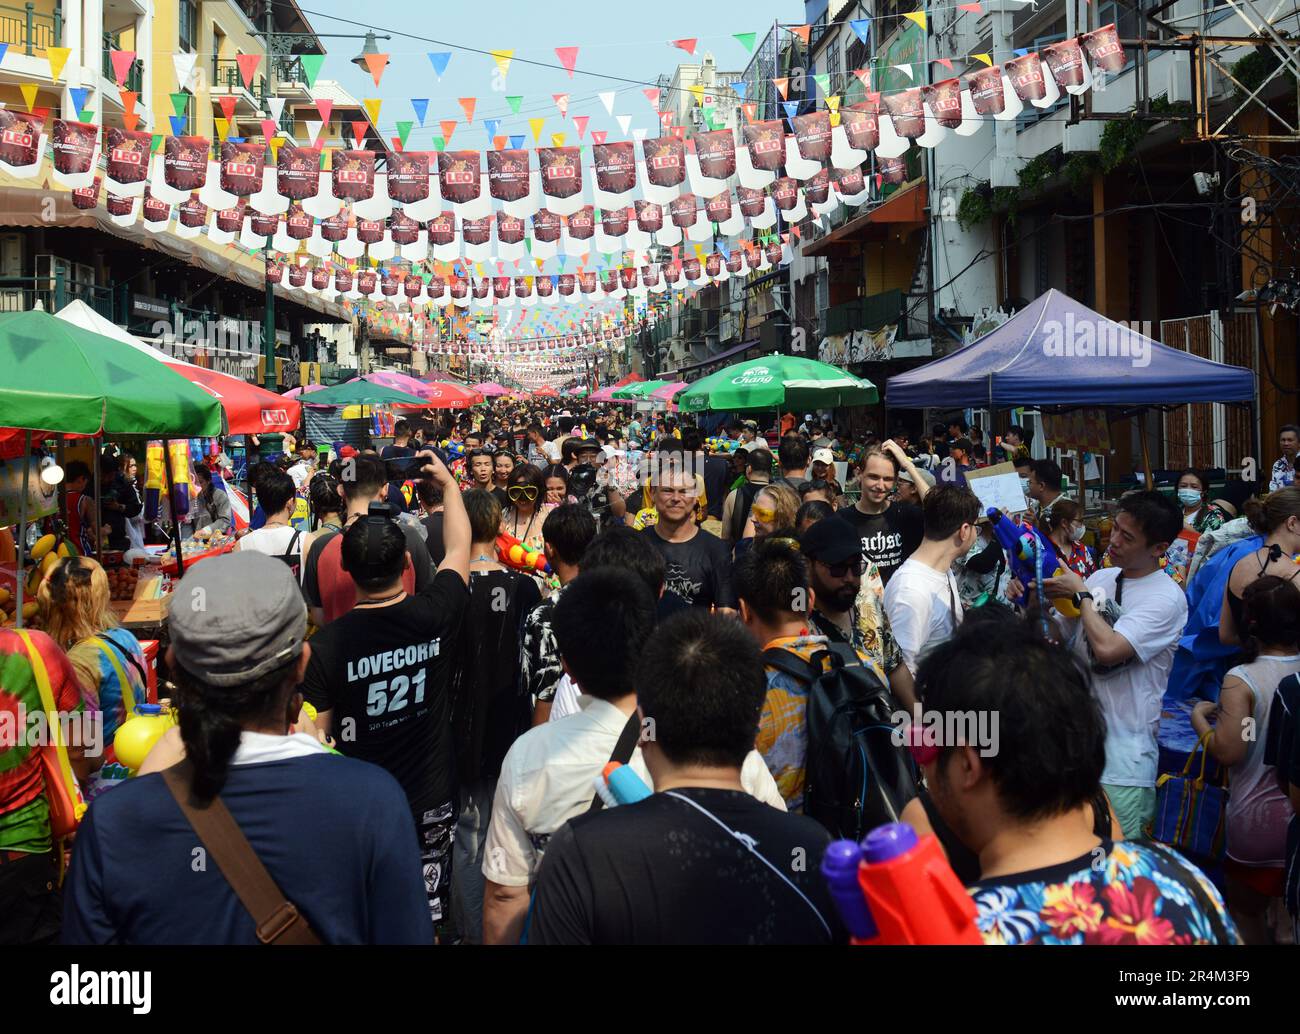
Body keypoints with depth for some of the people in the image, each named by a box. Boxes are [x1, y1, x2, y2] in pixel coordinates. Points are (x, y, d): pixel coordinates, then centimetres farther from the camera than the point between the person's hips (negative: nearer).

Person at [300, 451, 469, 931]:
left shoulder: (325, 645, -18)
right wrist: (447, 481, 20)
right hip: (432, 800, 2)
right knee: (427, 917, 17)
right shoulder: (434, 615, -14)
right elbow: (459, 546, 5)